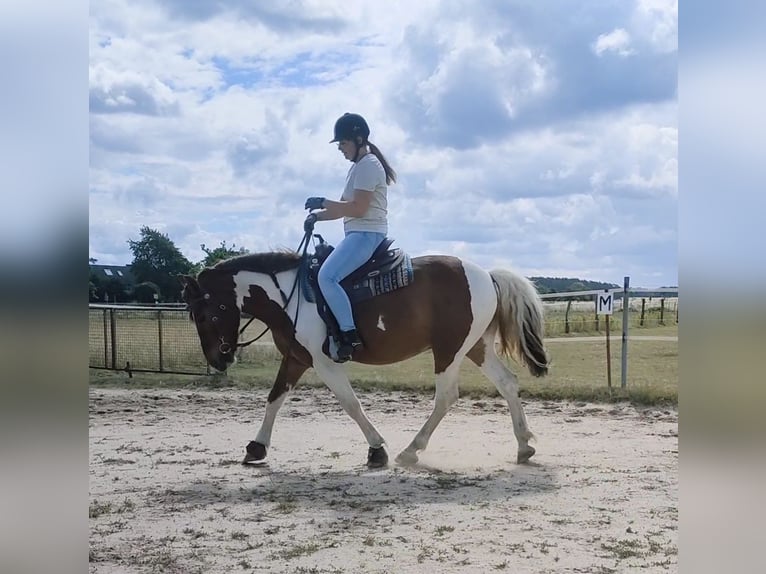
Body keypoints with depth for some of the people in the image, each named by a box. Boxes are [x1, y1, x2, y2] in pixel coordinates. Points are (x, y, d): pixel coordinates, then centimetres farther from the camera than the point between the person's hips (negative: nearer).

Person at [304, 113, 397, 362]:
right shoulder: (358, 166, 20)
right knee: (324, 273, 15)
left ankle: (350, 335, -24)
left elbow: (357, 209, -20)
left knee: (326, 276, -25)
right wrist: (318, 216, 5)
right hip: (357, 234, 11)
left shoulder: (368, 165, -12)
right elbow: (344, 208, 20)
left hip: (367, 234, -11)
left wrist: (323, 202, -11)